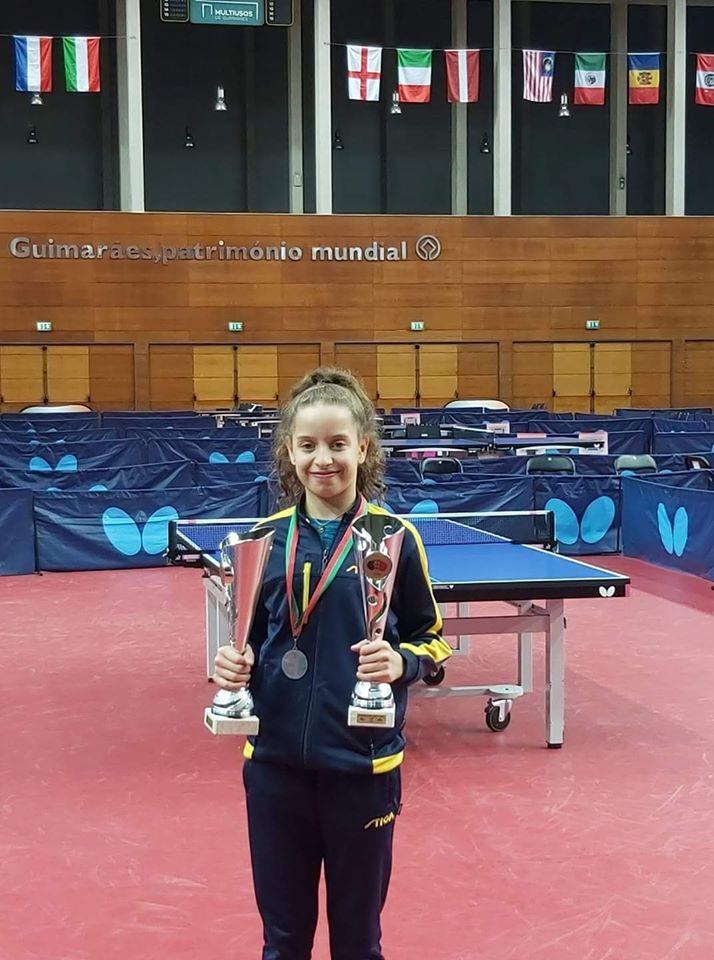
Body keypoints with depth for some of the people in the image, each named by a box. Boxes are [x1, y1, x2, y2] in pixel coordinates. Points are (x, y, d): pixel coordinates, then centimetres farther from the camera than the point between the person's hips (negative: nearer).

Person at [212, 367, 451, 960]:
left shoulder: (394, 537, -6)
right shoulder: (267, 537, 2)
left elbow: (430, 640, 0)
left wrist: (401, 662, -20)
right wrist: (236, 665, -9)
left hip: (363, 764, -2)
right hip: (275, 760, 2)